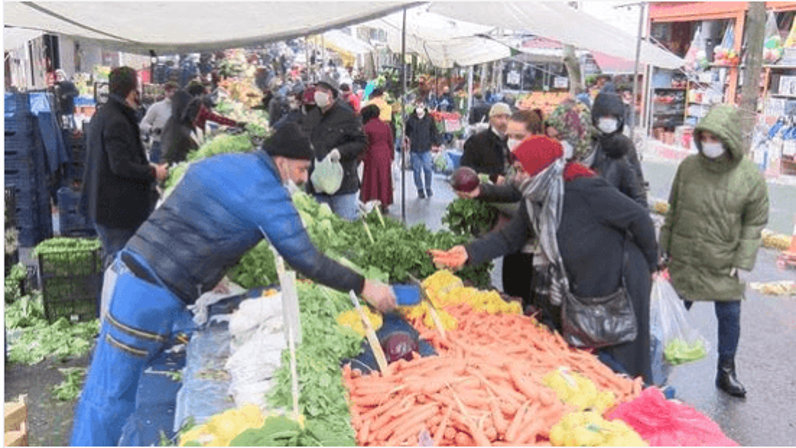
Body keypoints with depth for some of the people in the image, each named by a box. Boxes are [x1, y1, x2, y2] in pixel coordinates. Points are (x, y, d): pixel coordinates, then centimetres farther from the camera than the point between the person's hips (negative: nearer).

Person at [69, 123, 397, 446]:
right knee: (112, 397, -1)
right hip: (152, 294, -10)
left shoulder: (227, 164, 15)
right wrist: (364, 287, -8)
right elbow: (305, 259, -16)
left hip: (135, 272, 10)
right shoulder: (263, 189, -14)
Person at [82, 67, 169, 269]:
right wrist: (153, 173, -12)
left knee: (112, 257, 21)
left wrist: (146, 167, 18)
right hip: (116, 207, -11)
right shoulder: (117, 121, -21)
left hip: (102, 204, 11)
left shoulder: (102, 114, 13)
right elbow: (121, 166, -25)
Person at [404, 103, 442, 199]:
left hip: (426, 149, -1)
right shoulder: (411, 119, 4)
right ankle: (420, 190, 17)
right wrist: (406, 142, 10)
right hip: (414, 149, 1)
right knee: (417, 170, 5)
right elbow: (407, 132, 16)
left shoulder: (429, 119, 3)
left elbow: (434, 132, 10)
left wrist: (436, 144, 8)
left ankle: (428, 188, 16)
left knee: (428, 169, -4)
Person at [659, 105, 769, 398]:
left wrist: (744, 262, -8)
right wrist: (664, 248, 7)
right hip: (683, 260, 2)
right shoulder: (688, 166, -6)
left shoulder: (750, 178, -11)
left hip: (724, 265, -1)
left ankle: (726, 371, 29)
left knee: (729, 317, 9)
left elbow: (754, 224, -3)